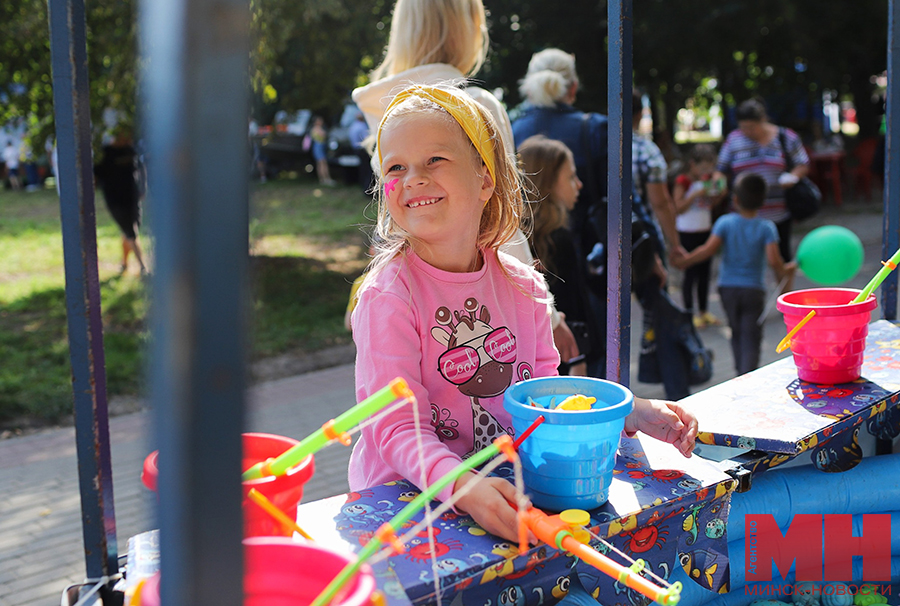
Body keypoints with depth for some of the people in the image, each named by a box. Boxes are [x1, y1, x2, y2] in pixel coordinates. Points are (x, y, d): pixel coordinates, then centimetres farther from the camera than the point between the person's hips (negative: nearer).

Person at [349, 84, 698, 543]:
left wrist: (632, 412, -3)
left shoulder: (522, 287, 4)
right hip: (404, 497, -5)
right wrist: (462, 486, -37)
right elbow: (397, 427, -19)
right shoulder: (386, 297, -13)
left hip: (508, 489, 5)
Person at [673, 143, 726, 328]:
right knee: (691, 273, -2)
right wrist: (696, 194, -27)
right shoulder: (683, 181, -12)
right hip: (688, 233, -6)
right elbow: (679, 207, -19)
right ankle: (690, 312, 7)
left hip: (706, 231, 6)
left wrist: (719, 196, -2)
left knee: (705, 272, 11)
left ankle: (704, 311, 21)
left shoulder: (707, 179, 7)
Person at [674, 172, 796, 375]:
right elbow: (773, 260, -16)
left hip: (728, 288, 2)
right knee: (751, 338, 0)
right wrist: (784, 271, 4)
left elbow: (708, 250, -14)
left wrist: (684, 260, -3)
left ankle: (741, 374, 25)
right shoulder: (767, 227, -8)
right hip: (754, 289, -2)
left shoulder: (725, 222, -5)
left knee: (737, 334, 18)